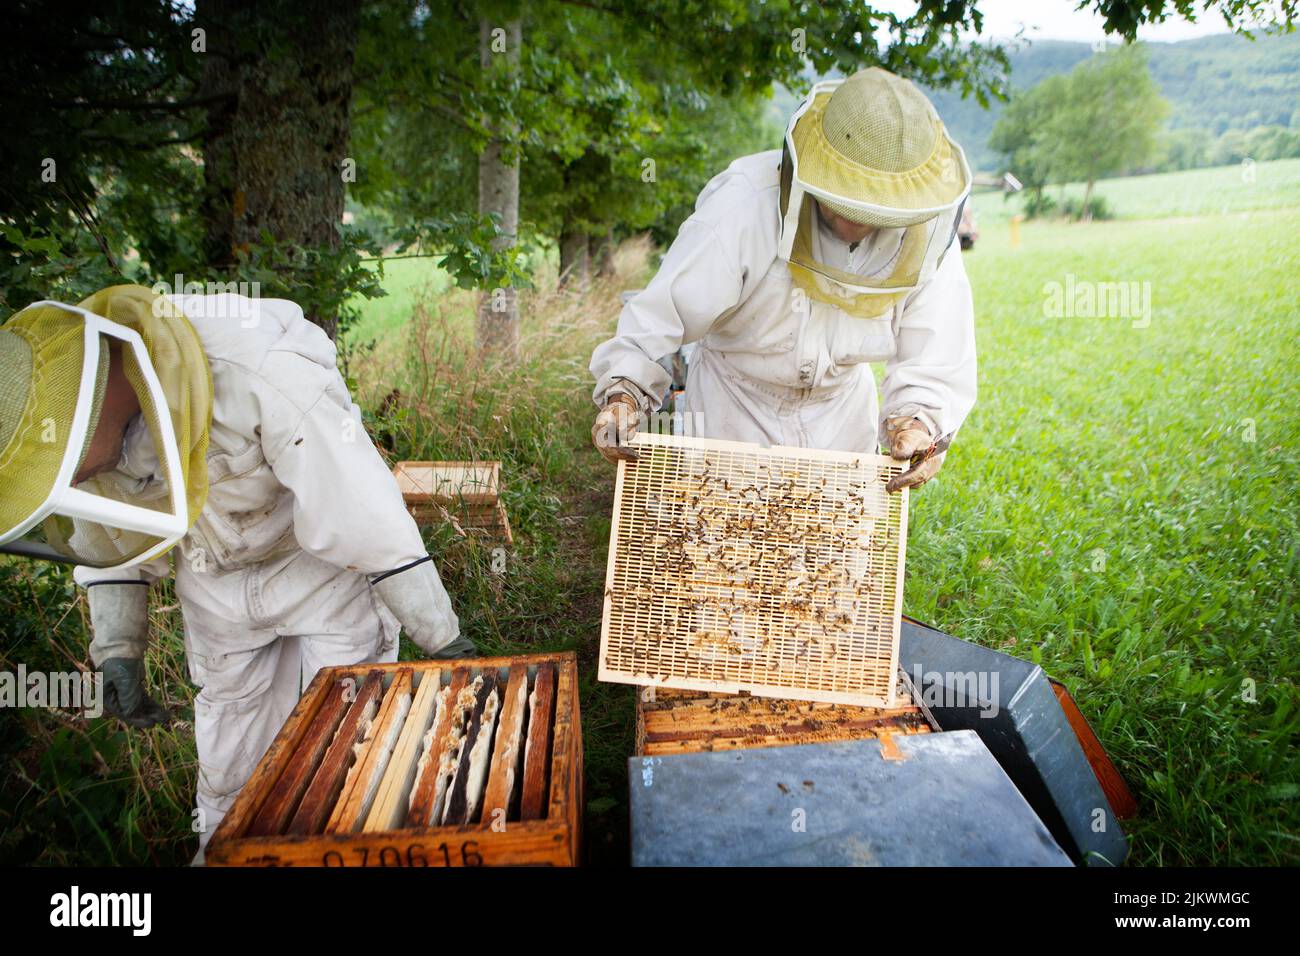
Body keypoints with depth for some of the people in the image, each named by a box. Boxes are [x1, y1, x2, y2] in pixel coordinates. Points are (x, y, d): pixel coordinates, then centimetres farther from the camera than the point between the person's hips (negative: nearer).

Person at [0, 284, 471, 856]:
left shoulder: (257, 373, -39)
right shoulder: (57, 391, -16)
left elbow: (363, 512, -31)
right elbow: (105, 531, 3)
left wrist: (442, 638, -22)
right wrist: (117, 650, 1)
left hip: (327, 563, -5)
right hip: (216, 582, 6)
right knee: (229, 747, 19)